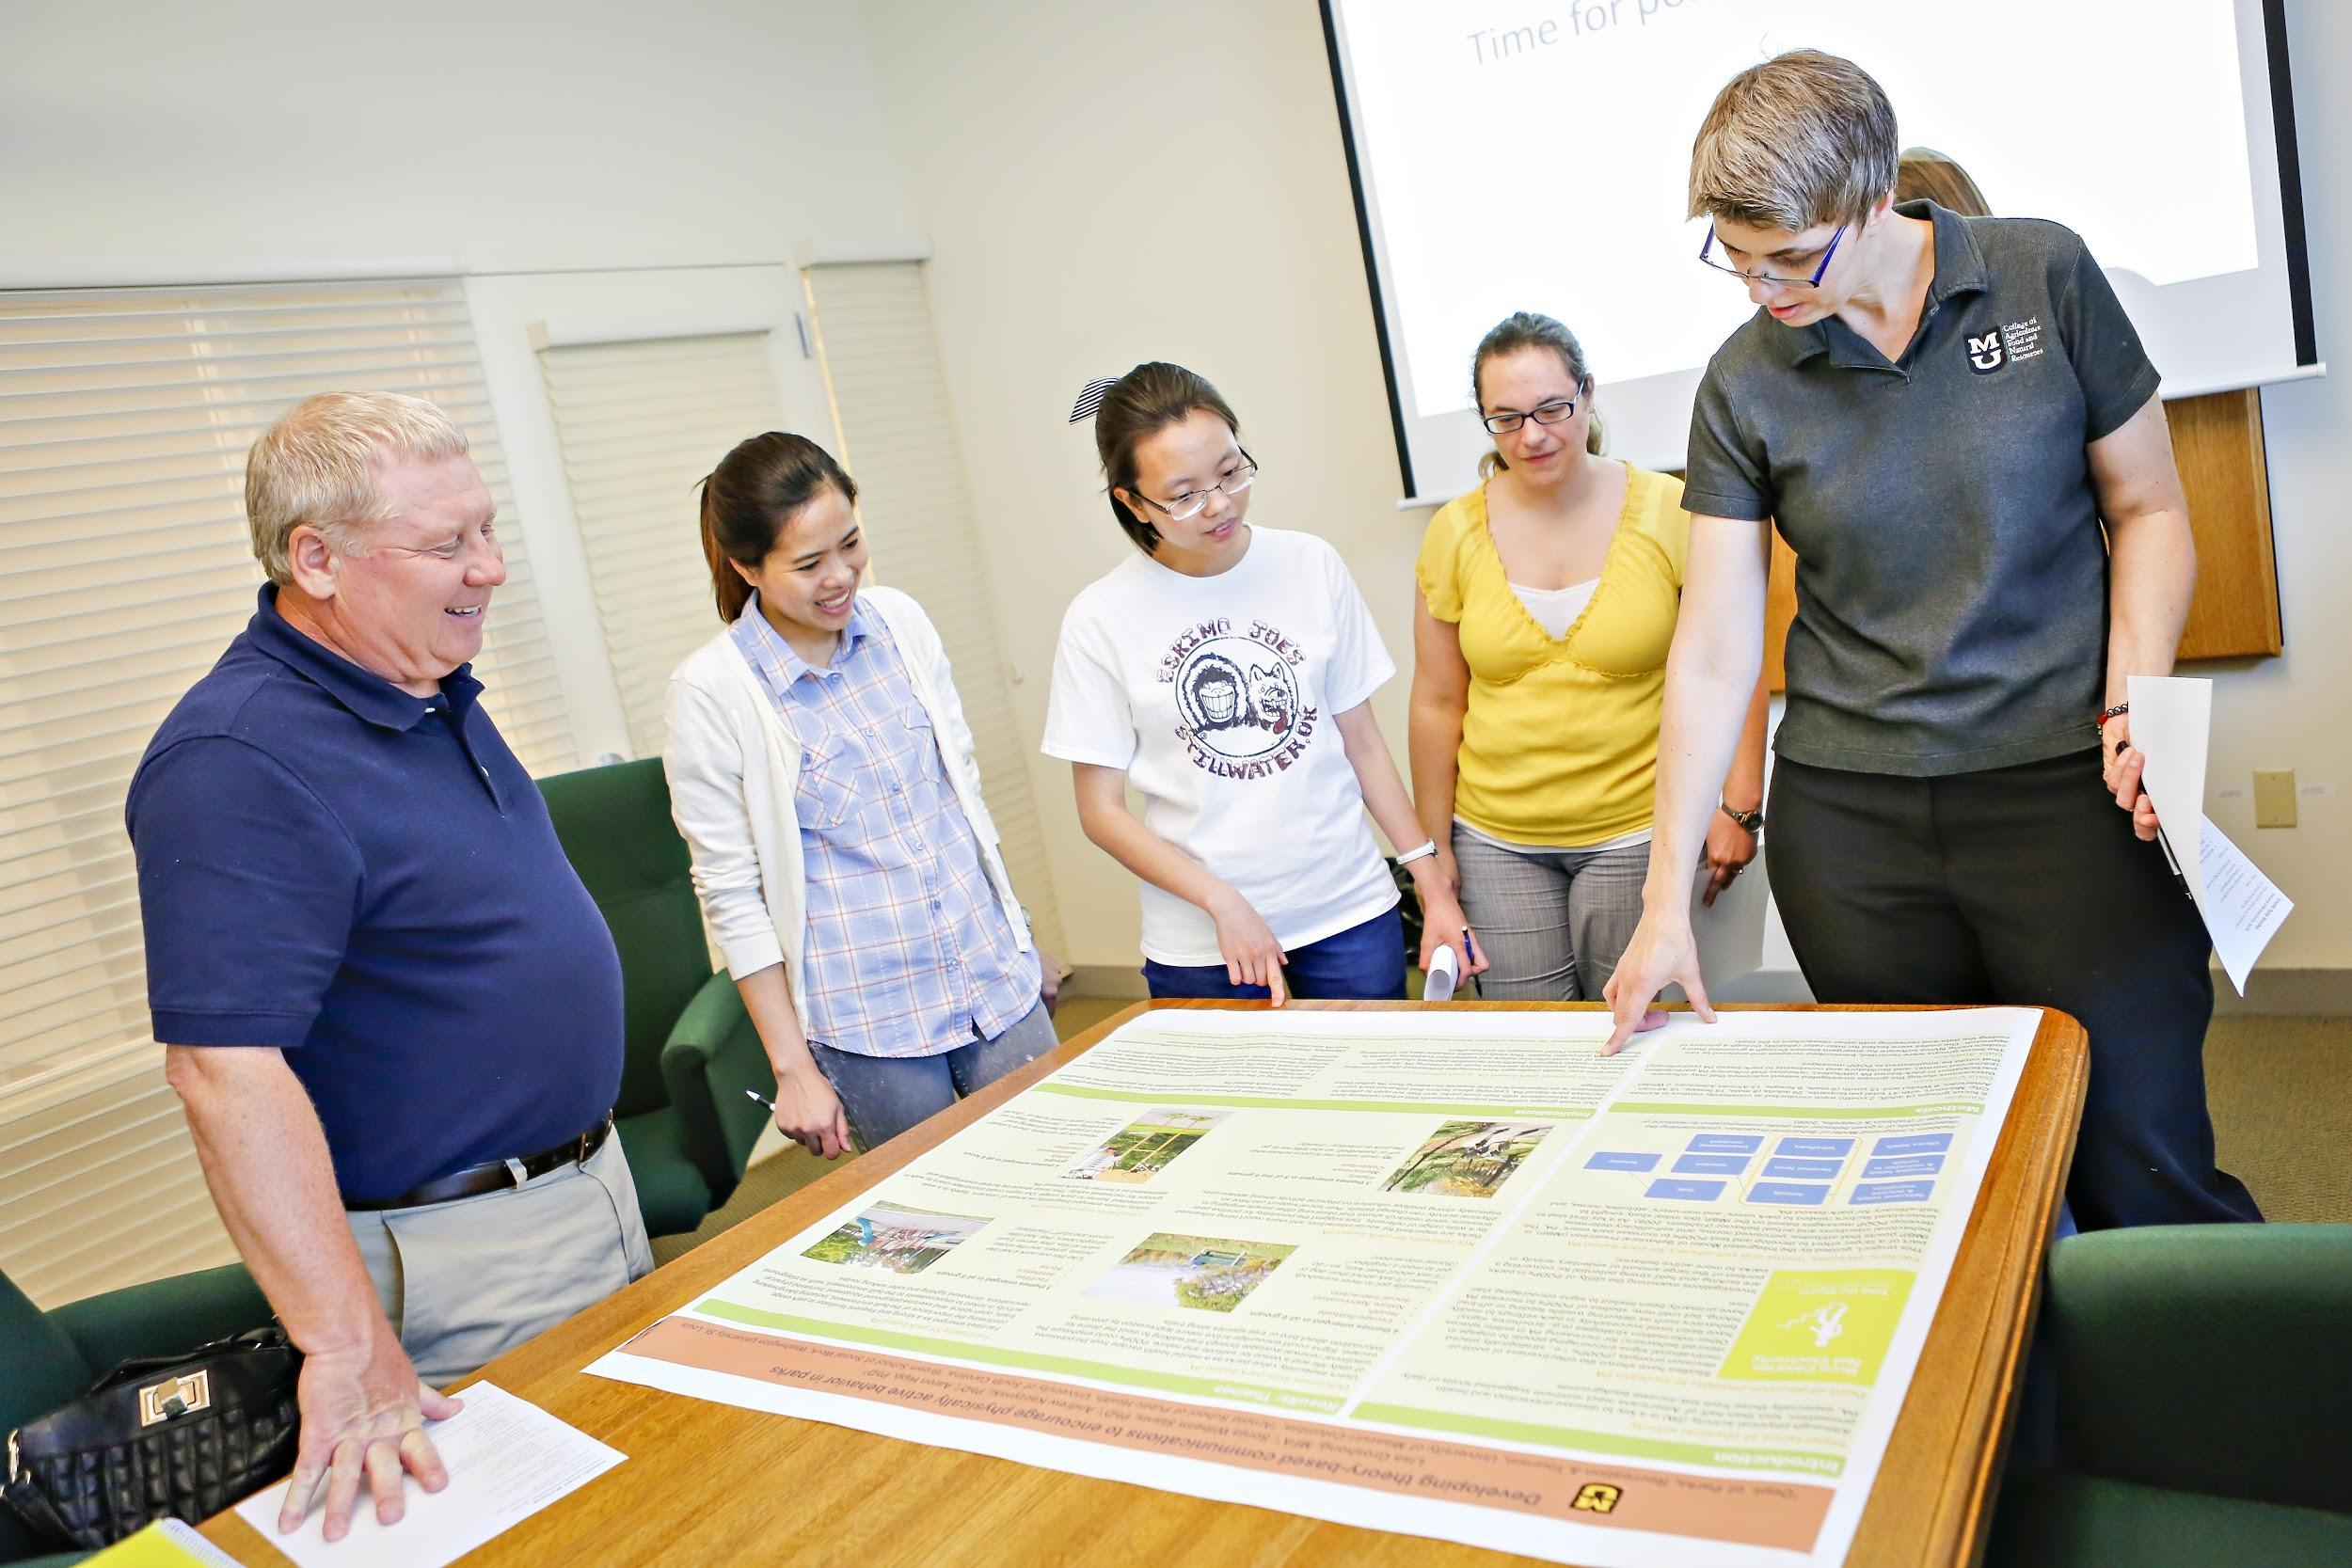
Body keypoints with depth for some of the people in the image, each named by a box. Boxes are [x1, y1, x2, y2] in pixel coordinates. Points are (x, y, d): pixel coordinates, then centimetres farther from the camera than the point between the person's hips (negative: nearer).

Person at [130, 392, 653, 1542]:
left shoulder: (435, 692, 4)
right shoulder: (241, 762, -26)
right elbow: (224, 1067, -32)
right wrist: (347, 1349, -34)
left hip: (586, 1182, 9)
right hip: (460, 1255, -9)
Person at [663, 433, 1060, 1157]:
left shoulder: (900, 620, 1)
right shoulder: (709, 693, -12)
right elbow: (731, 893, -8)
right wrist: (792, 1067, -7)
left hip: (1001, 986, 4)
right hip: (869, 1023, -4)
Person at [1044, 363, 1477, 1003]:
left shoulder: (1311, 565, -2)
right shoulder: (1101, 619, -9)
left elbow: (1362, 739, 5)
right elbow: (1101, 810, -5)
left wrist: (1432, 884, 3)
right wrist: (1223, 902, -14)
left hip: (1350, 911, 2)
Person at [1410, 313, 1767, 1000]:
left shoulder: (1669, 512, -6)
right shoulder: (1454, 532, 0)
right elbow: (1437, 703, 4)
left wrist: (1739, 807, -8)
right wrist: (1435, 846, 6)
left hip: (1638, 832, -2)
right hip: (1496, 839, 2)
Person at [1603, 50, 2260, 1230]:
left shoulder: (2044, 278, -1)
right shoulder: (1745, 385, 0)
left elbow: (2148, 508, 7)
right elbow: (1713, 649, -2)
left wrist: (2136, 705, -9)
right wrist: (1666, 899, -4)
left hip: (2064, 790, -1)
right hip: (1849, 818, 1)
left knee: (2142, 1170, -1)